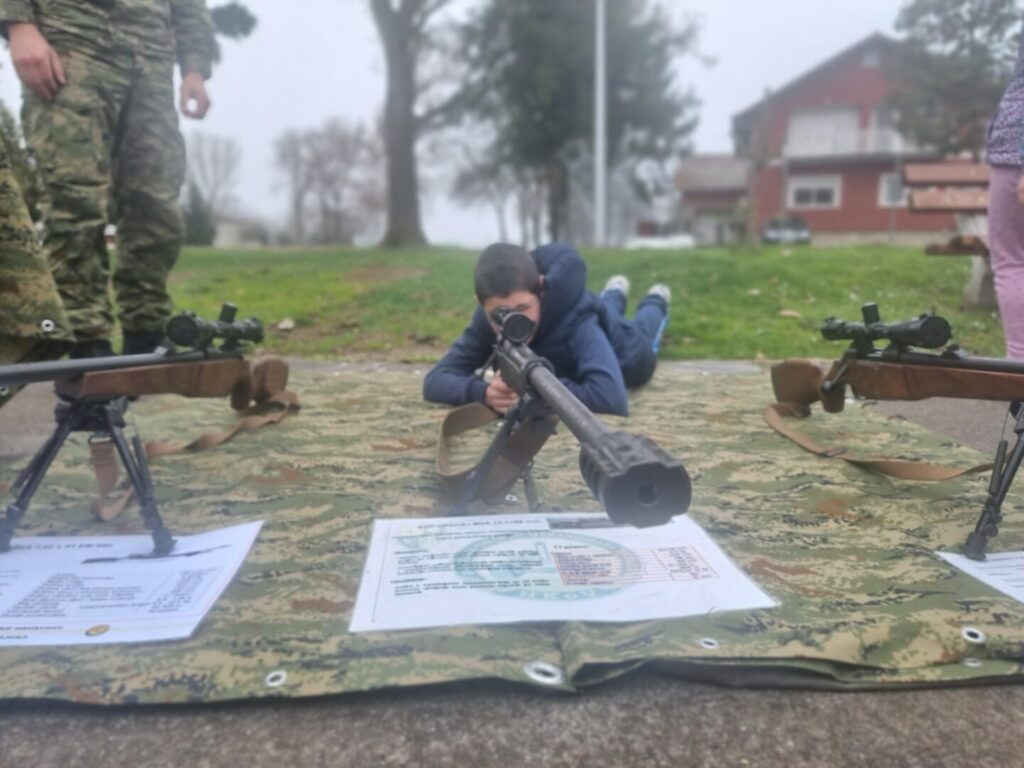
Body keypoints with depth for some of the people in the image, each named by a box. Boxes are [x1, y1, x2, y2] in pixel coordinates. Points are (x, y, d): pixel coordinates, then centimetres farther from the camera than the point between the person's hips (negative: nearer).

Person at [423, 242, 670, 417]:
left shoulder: (578, 324, -52)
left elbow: (611, 397, -65)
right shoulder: (487, 319, -40)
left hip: (623, 354, -3)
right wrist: (484, 391, -60)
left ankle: (655, 304, 61)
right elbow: (435, 381, -41)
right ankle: (614, 295, 66)